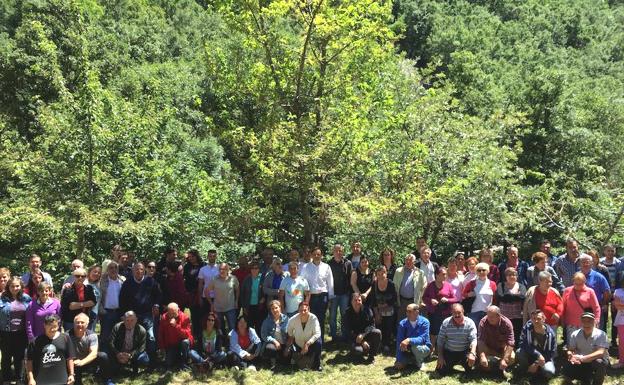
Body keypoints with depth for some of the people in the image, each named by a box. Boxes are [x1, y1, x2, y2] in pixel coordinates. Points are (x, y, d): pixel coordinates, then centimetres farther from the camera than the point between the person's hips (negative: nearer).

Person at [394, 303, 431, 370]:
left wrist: (409, 340, -49)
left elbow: (422, 339, -30)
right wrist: (399, 360, -23)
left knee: (415, 347, -36)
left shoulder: (424, 322, -19)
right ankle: (413, 360, 15)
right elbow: (399, 342, -17)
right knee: (398, 364, -16)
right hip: (409, 350, 3)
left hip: (424, 348, -3)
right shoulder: (402, 323, -13)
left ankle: (419, 363, -4)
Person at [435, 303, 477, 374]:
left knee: (472, 359, -30)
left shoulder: (470, 323, -9)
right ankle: (451, 364, 26)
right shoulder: (446, 323, -5)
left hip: (464, 352, -1)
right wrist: (440, 356, -6)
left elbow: (473, 340, -16)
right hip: (448, 352, 1)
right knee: (441, 371, -11)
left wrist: (472, 353, -34)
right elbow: (440, 341, -1)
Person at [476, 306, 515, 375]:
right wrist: (482, 356, -45)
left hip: (502, 348, 1)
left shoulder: (506, 323, -22)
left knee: (512, 357, -27)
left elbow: (510, 343, -28)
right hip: (488, 348, -1)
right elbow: (480, 340, -30)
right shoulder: (483, 322, -22)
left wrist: (504, 360, -38)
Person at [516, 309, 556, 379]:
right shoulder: (527, 328, -13)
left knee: (549, 372, -32)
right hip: (529, 355, 1)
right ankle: (524, 369, 0)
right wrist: (538, 355, -33)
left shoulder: (550, 333, -15)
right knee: (519, 352, -31)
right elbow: (523, 344, -21)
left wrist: (537, 364, -18)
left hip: (545, 357, -1)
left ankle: (536, 368, 2)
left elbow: (552, 352, -12)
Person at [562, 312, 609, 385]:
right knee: (567, 366, -22)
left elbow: (600, 352, -30)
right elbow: (570, 350, -5)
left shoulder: (601, 334, -18)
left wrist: (582, 358, -42)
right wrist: (571, 356, -32)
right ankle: (586, 379, 8)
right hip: (581, 363, 3)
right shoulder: (575, 334, -7)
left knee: (599, 363, -36)